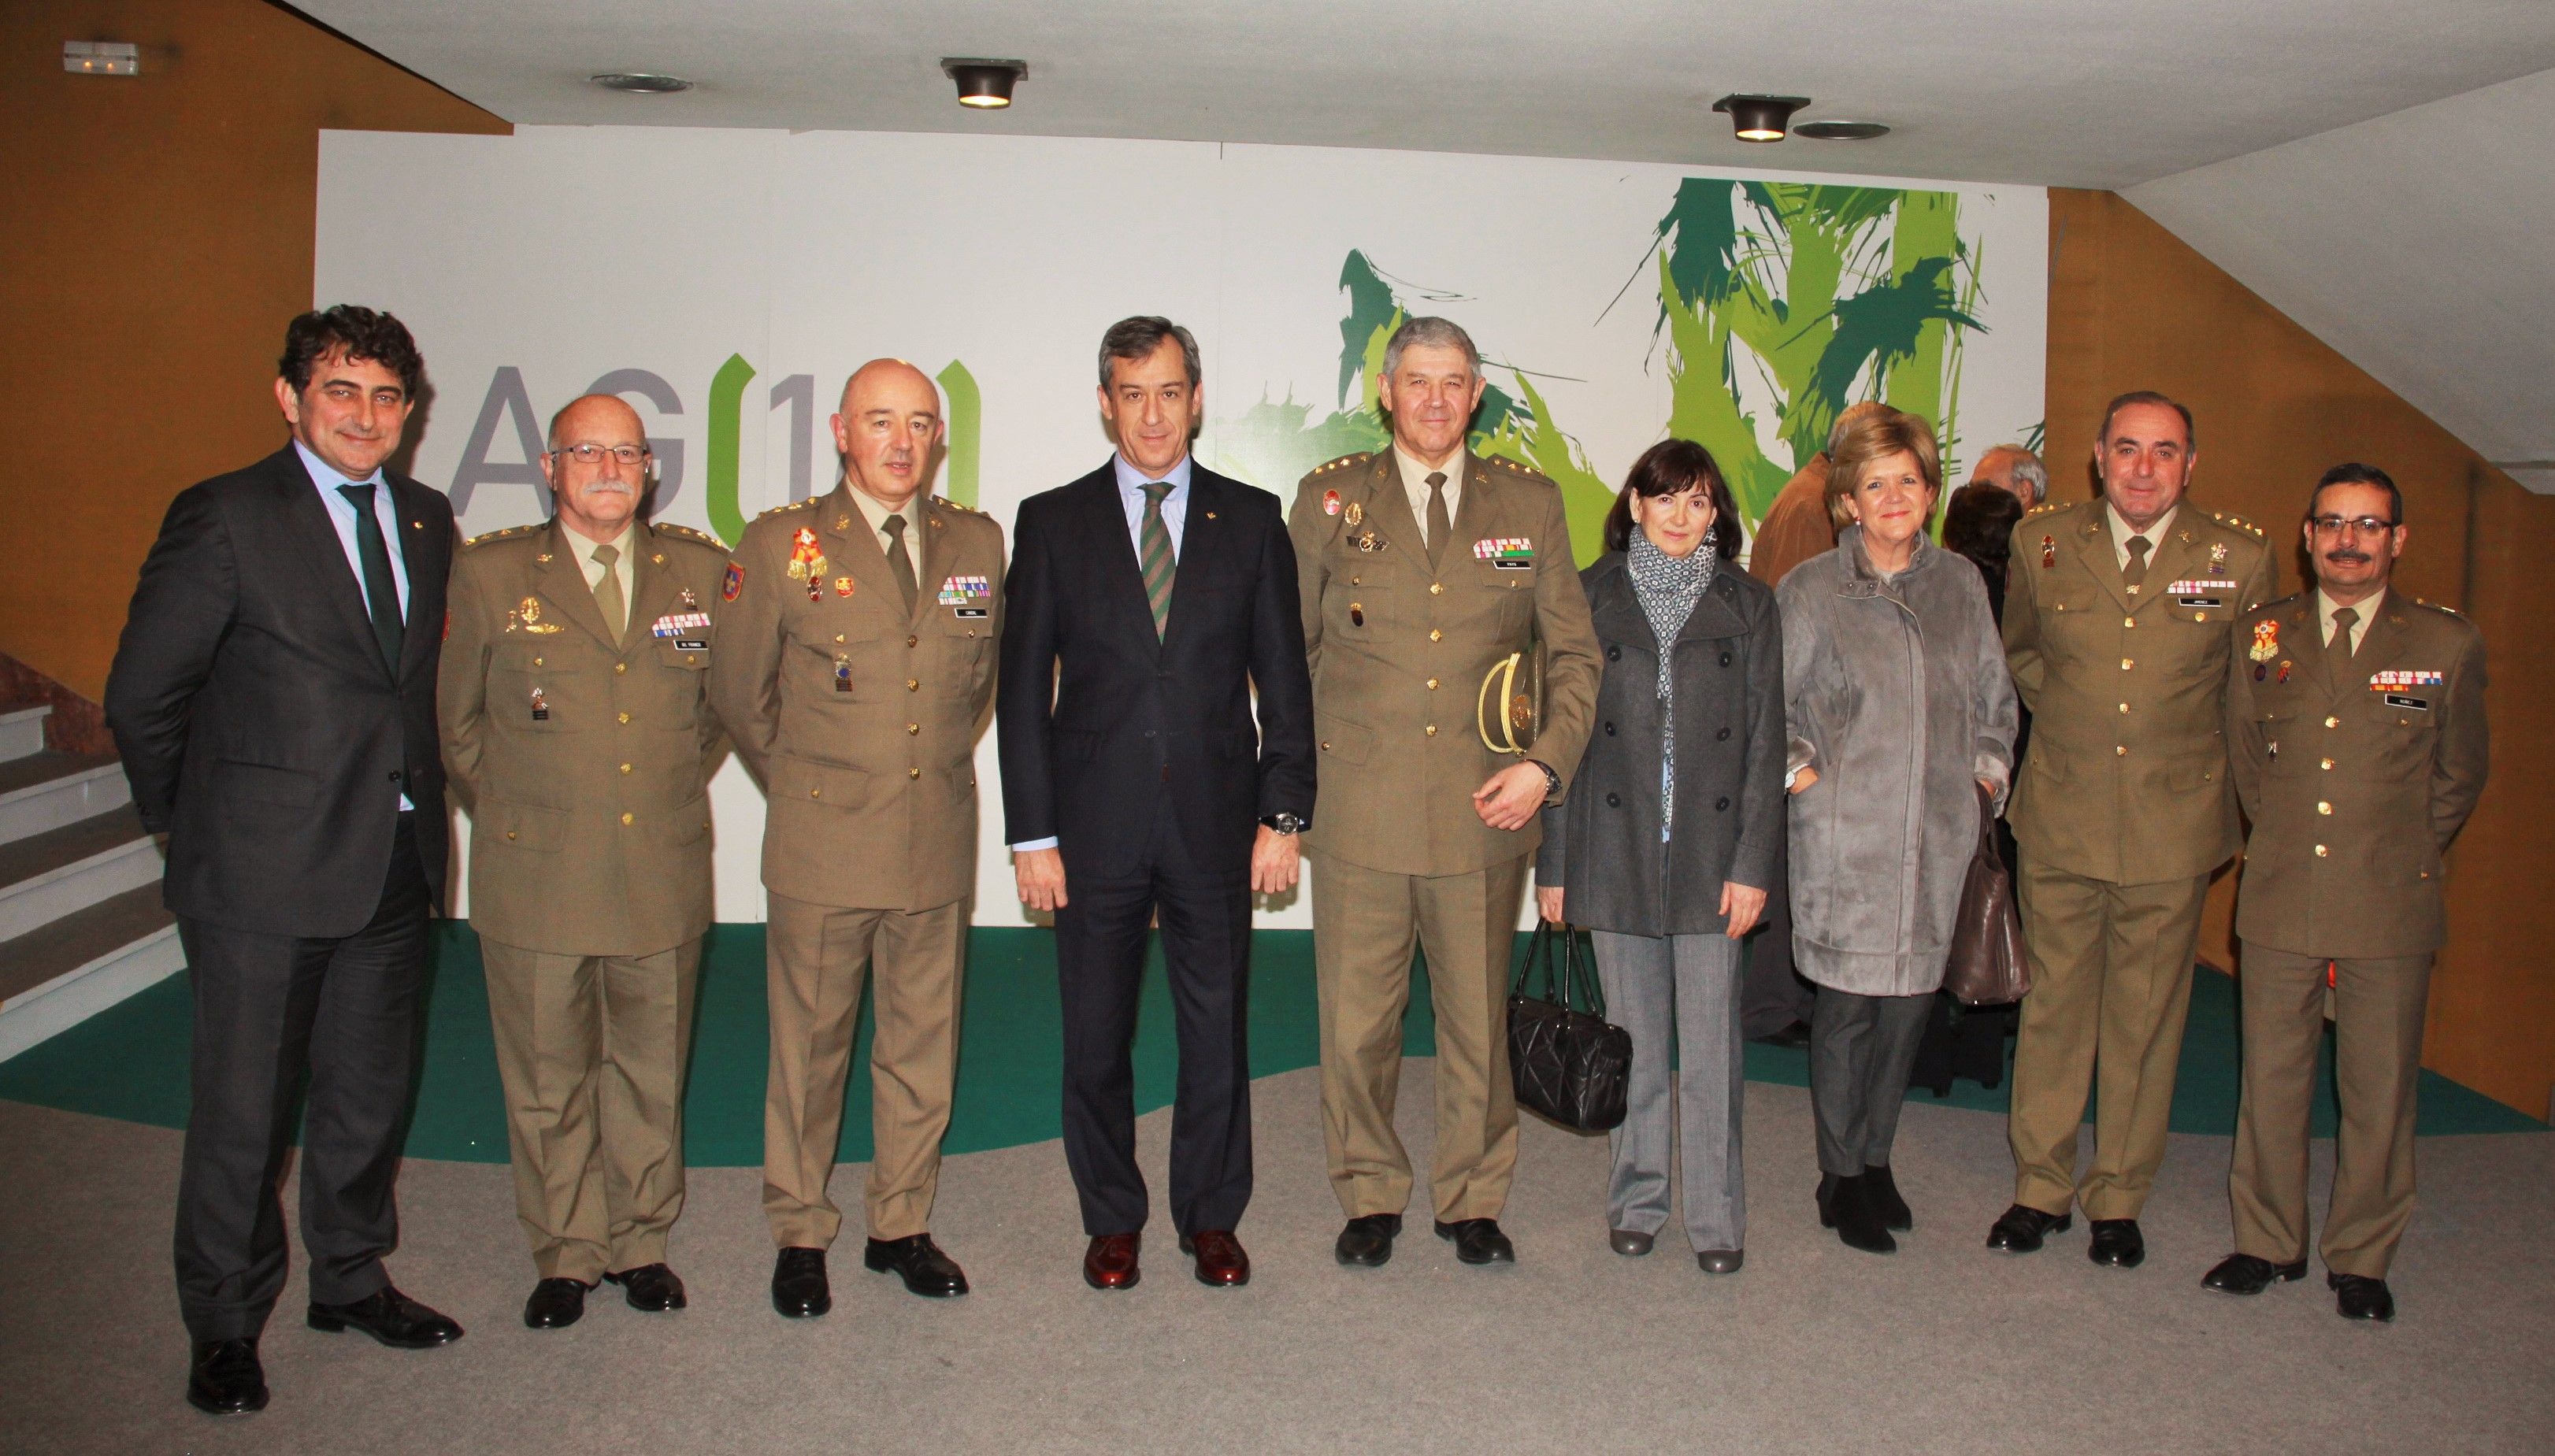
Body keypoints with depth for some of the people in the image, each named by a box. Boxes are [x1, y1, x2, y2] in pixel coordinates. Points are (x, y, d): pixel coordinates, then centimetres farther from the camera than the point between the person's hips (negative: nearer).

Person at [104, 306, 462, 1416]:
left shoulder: (425, 521, 9)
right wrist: (190, 824, 1)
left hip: (394, 865, 5)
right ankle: (225, 1326, 24)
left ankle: (351, 1279, 36)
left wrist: (411, 797, 9)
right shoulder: (225, 518, -9)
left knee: (370, 1092, 17)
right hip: (265, 870, -5)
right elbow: (142, 697, -6)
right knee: (243, 1108, 6)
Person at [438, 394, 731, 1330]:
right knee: (547, 1080, 9)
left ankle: (640, 1243, 28)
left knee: (651, 1073, 12)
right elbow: (452, 718, 8)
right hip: (535, 877, -1)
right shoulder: (489, 574, 0)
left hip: (663, 877, 2)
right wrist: (505, 810, 7)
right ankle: (565, 1254, 25)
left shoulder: (701, 570, 4)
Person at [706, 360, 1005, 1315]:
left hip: (937, 844, 3)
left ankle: (902, 1226, 25)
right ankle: (799, 1236, 22)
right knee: (809, 1047, 6)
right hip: (823, 846, -3)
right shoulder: (780, 545, -3)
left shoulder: (977, 544, 6)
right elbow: (737, 690, 7)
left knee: (922, 1046, 10)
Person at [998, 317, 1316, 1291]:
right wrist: (1032, 834, -3)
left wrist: (1283, 814, -1)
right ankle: (1112, 1221, 25)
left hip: (1215, 822, 0)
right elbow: (1024, 688, 2)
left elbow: (1285, 680, 6)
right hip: (1096, 827, 0)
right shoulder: (1052, 523, 4)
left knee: (1217, 1029, 8)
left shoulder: (1251, 519, 6)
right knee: (1095, 1036, 8)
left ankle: (1211, 1217, 25)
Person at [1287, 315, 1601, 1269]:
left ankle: (1473, 1199, 28)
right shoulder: (1330, 500, 5)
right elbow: (1289, 648, 10)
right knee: (1357, 1022, 5)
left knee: (1478, 1018, 10)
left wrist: (1547, 763, -4)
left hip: (1485, 810, 1)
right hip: (1359, 809, -1)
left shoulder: (1530, 503, 8)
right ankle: (1370, 1195, 24)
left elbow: (1575, 653, 10)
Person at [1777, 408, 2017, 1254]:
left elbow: (1996, 699, 20)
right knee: (1848, 1007, 0)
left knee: (1910, 999, 8)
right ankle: (1841, 1179, 16)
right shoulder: (1809, 592, -1)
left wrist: (1990, 771, 9)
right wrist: (1799, 770, -7)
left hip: (1938, 838, 4)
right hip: (1845, 837, -3)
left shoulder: (1961, 585, 9)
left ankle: (1875, 1159, 27)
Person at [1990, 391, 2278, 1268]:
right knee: (2053, 1006, 8)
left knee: (2147, 1016, 7)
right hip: (2061, 818, 1)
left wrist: (2192, 752, 12)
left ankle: (2117, 1200, 22)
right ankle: (2040, 1187, 22)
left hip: (2173, 826, -1)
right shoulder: (2041, 543, 0)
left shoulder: (2241, 559, -4)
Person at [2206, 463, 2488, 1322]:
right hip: (2279, 898, 1)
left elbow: (2459, 775, 11)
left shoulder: (2449, 645, 0)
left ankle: (2361, 1258, 22)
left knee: (2380, 1089, 7)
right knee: (2270, 1078, 8)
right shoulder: (2260, 636, 5)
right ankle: (2267, 1243, 24)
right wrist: (2280, 839, 13)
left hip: (2390, 906, -1)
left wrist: (2401, 853, 12)